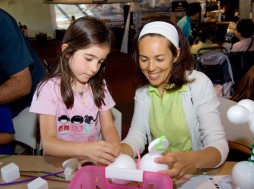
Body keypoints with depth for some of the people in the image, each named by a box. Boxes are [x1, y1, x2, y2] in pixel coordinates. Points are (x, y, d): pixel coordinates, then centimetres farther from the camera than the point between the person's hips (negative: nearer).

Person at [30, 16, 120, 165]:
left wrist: (115, 150, -21)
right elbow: (48, 143, -16)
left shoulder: (99, 86, 3)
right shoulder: (50, 87, -11)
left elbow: (108, 127, 1)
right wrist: (86, 149, -34)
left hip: (94, 162, 3)